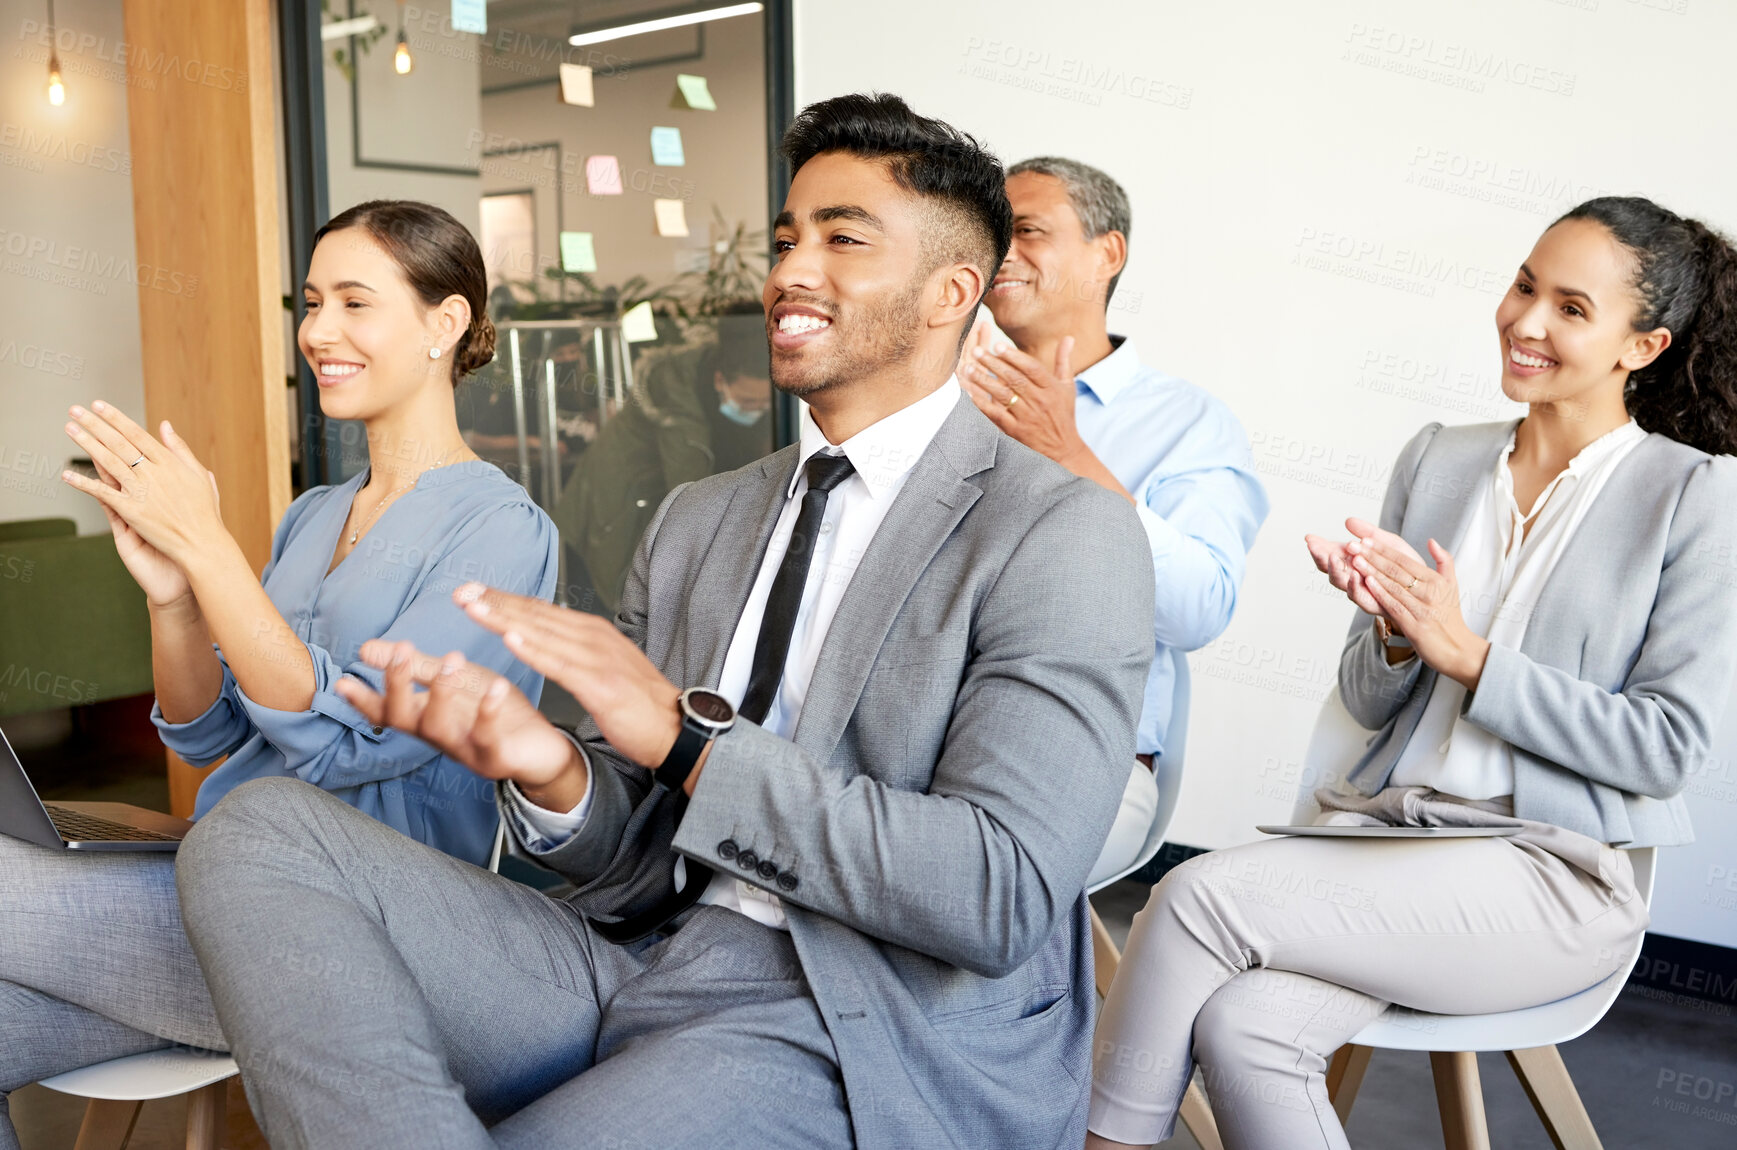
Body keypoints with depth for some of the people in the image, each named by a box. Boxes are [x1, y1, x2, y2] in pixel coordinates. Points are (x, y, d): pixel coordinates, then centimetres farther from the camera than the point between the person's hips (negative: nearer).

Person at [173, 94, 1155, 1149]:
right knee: (262, 829, -12)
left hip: (861, 1033, -6)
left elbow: (1006, 896, -17)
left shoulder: (1064, 535, -6)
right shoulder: (697, 520, 14)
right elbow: (637, 854, 13)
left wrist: (689, 737, -19)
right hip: (632, 962, 7)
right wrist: (549, 772, -12)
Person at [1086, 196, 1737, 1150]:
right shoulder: (1434, 460, 11)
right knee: (1239, 1026, -26)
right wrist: (1395, 637, -11)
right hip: (1387, 829, 4)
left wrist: (1468, 654, -12)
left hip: (1551, 869, -4)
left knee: (1197, 893, -23)